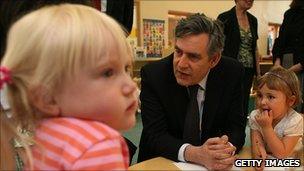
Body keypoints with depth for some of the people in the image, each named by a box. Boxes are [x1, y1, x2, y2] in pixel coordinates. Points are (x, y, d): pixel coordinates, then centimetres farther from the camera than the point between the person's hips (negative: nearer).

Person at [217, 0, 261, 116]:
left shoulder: (253, 20, 12)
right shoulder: (225, 18, -7)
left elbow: (255, 48, 15)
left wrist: (258, 73, 12)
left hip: (248, 71, 6)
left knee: (244, 105, 10)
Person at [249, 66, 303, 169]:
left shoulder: (295, 121, -17)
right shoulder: (255, 116, -8)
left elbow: (282, 154, -19)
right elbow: (256, 146, -11)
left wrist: (267, 127, -27)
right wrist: (259, 154, -35)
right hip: (264, 160, 3)